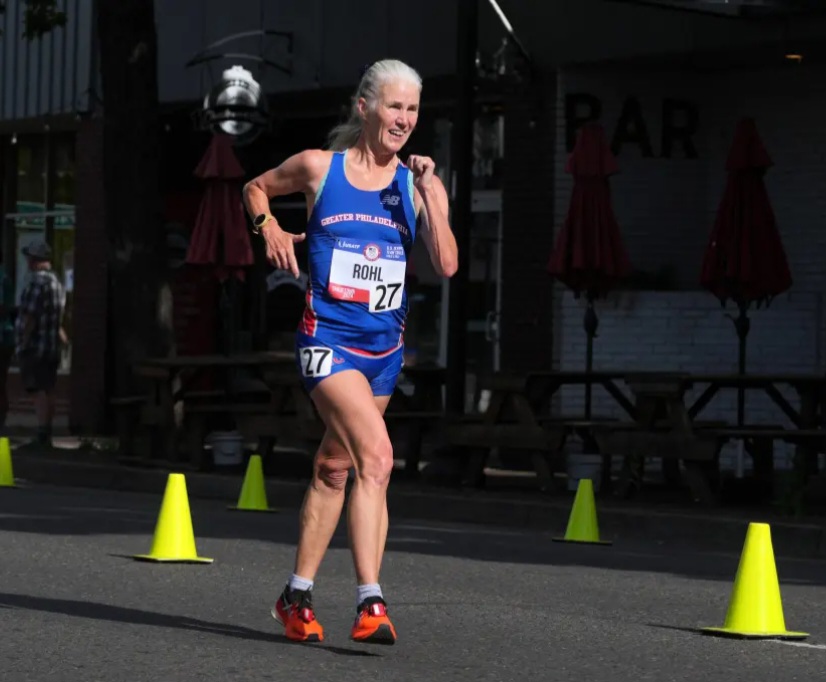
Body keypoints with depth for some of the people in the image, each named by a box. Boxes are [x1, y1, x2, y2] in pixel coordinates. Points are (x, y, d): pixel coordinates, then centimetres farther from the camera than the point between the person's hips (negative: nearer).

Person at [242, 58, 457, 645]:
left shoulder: (417, 184, 4)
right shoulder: (319, 167, -1)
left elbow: (447, 266, -6)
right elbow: (257, 188, 18)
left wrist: (430, 194, -12)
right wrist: (270, 229, 0)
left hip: (385, 344, 5)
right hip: (328, 337, -5)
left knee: (335, 469, 15)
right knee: (377, 455, -23)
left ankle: (298, 596, 27)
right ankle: (370, 602, -26)